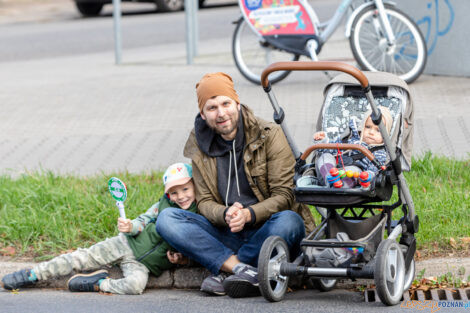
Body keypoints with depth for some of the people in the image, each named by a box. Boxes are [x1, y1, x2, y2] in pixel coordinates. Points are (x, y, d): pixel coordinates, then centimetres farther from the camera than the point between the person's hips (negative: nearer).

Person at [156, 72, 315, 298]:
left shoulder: (269, 135, -5)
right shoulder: (199, 147, 6)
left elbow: (284, 195, -9)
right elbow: (205, 202, 4)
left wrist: (249, 214, -27)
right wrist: (226, 215, -20)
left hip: (265, 231, -3)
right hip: (228, 237, 3)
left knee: (289, 221, -37)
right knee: (167, 219, -18)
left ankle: (225, 272, -28)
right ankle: (243, 270, -30)